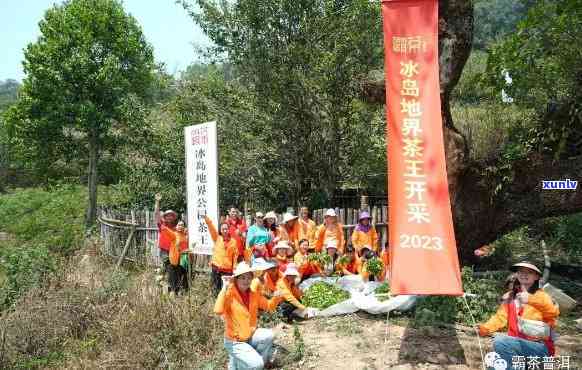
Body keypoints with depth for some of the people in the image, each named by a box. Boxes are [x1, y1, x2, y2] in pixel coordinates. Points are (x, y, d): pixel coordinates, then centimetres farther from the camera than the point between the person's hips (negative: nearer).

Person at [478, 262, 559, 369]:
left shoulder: (540, 295, -5)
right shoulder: (510, 296, 10)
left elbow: (553, 313, -25)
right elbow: (500, 317, 6)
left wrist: (530, 299, -42)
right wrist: (485, 328, -11)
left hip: (540, 348, -6)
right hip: (517, 345, 6)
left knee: (500, 340, -27)